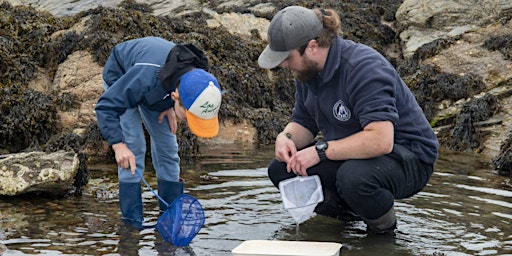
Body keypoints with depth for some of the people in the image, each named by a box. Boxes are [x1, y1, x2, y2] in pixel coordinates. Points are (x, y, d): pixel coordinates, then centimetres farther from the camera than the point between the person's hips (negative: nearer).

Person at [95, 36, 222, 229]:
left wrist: (170, 107, -18)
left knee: (167, 145, 0)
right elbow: (106, 107, -38)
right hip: (120, 78, -5)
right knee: (134, 146, -15)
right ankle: (132, 218, -8)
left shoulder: (197, 76, -29)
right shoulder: (145, 78, -48)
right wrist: (119, 144, -48)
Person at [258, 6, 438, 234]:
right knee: (281, 170, -8)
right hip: (350, 155, 8)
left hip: (408, 158, -8)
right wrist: (286, 137, -14)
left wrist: (321, 150, -32)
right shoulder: (308, 70, -1)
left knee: (354, 176, -40)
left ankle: (384, 229, -7)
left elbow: (381, 140, -37)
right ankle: (353, 214, 7)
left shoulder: (364, 67, -28)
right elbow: (303, 123, 9)